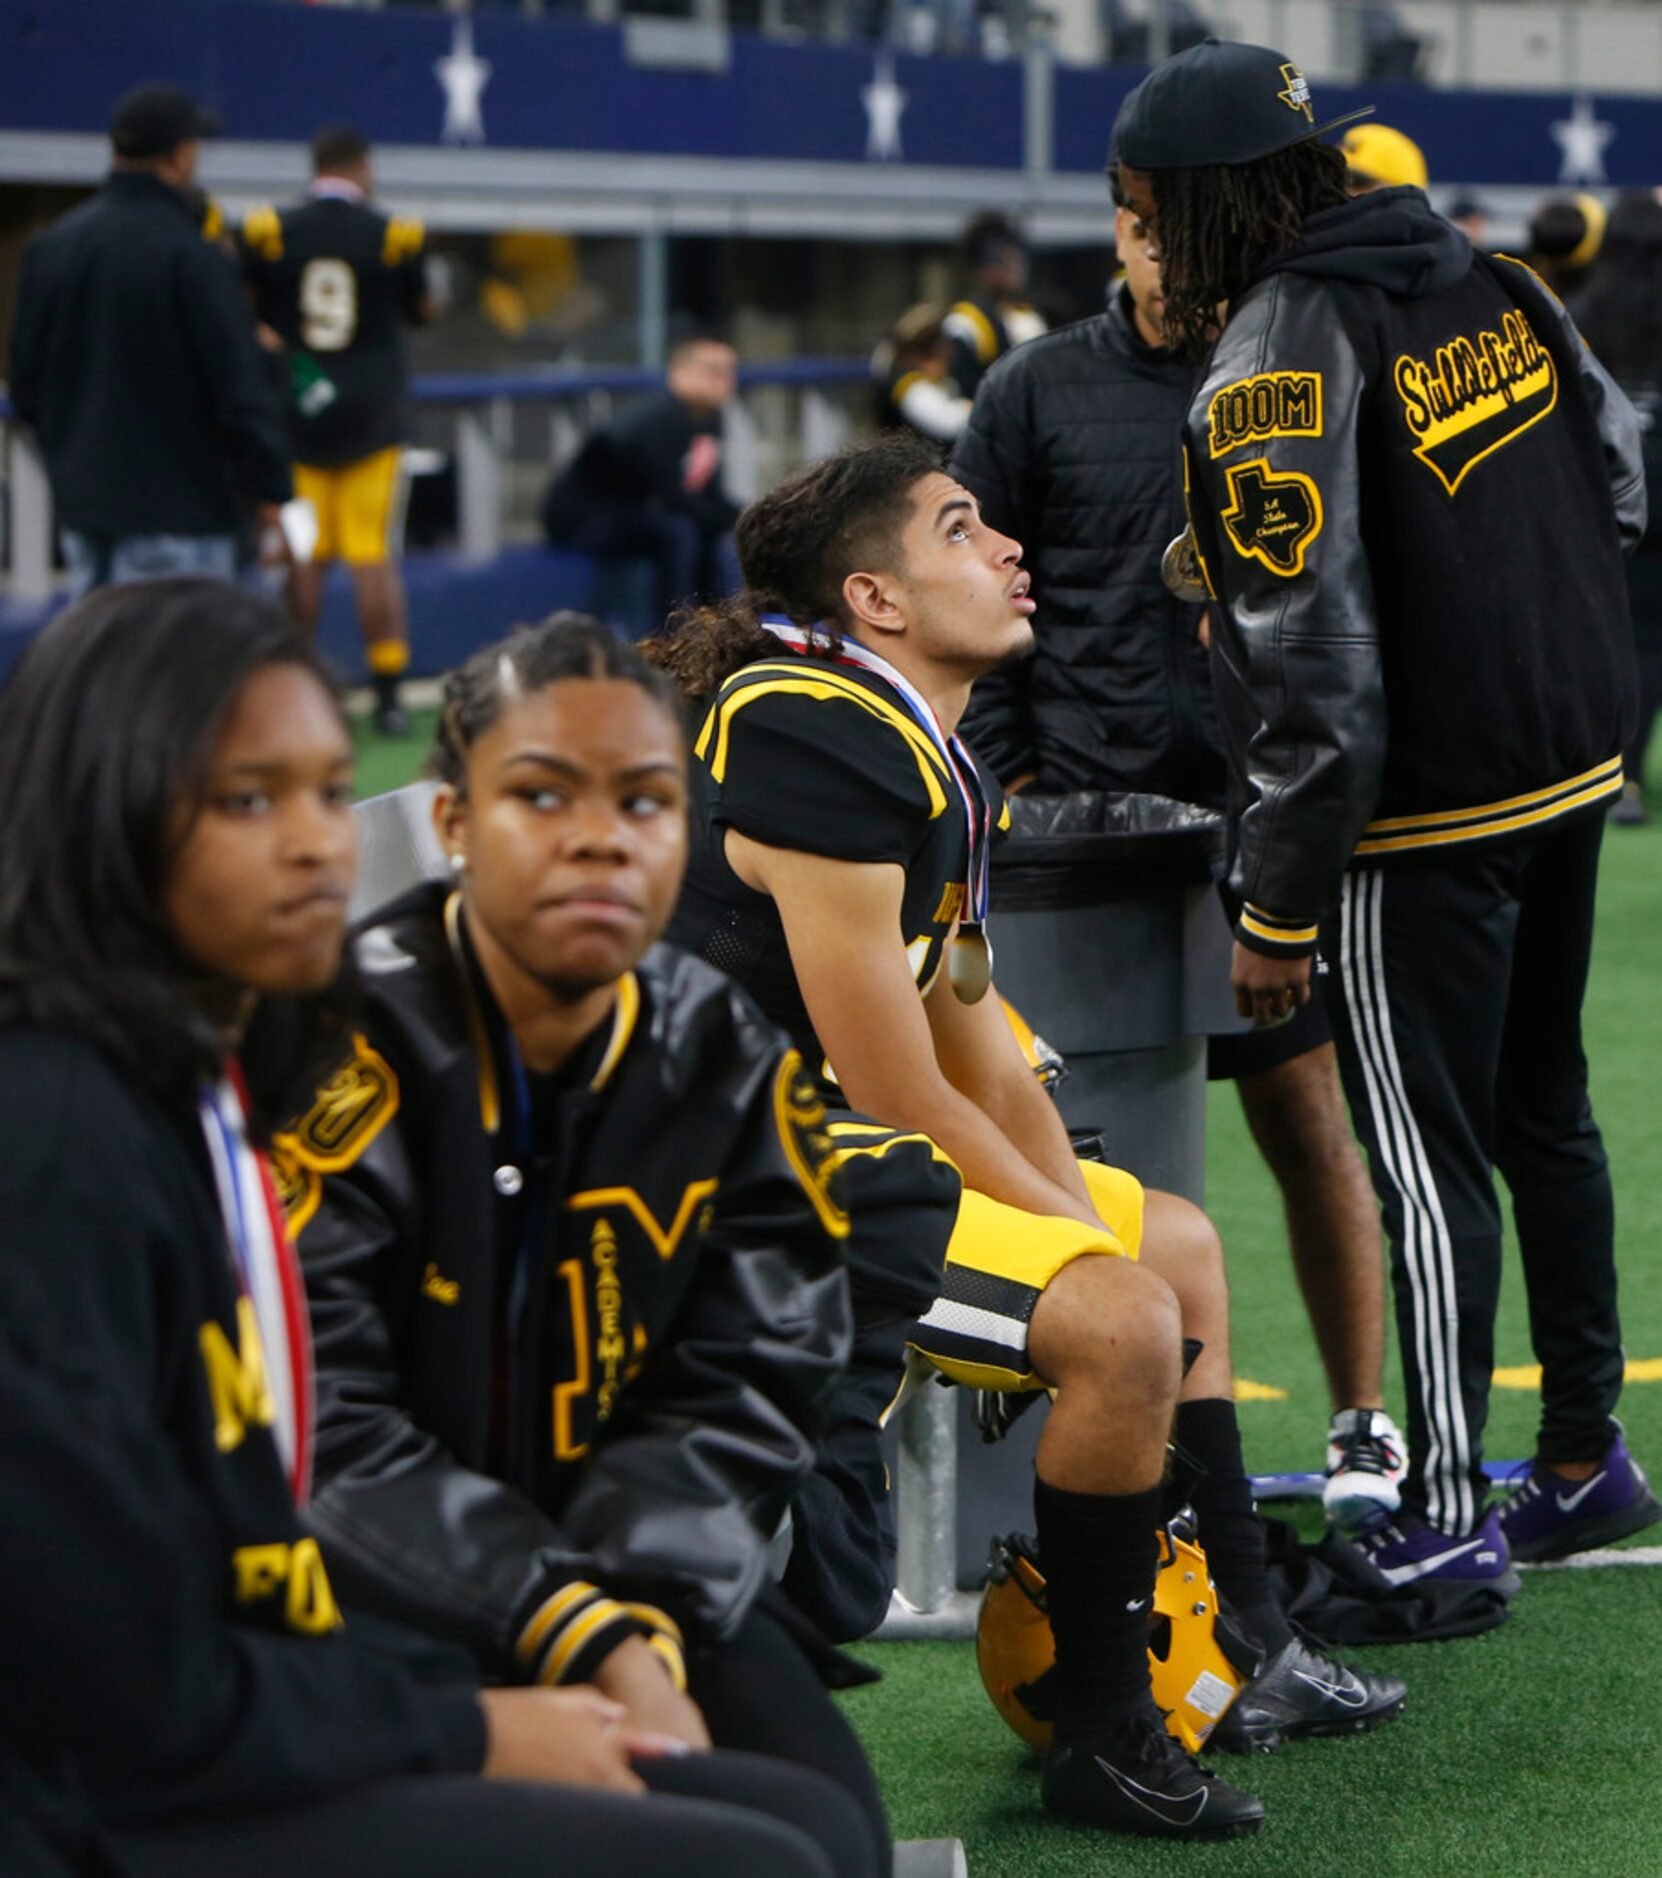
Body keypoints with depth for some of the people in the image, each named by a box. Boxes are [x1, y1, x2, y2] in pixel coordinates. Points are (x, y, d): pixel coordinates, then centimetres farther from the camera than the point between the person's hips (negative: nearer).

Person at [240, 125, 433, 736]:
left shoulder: (265, 233, -5)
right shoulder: (395, 236, -5)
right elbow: (419, 312, 10)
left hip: (293, 411, 1)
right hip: (371, 412, -1)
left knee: (302, 554, 7)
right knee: (375, 554, 2)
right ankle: (387, 695, 2)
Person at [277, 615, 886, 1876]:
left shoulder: (731, 1066, 3)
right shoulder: (348, 1046, -14)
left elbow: (739, 1403, 0)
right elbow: (325, 1428, -19)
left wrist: (643, 1624, -21)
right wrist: (590, 1643, -27)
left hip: (634, 1579, 5)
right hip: (371, 1585, -5)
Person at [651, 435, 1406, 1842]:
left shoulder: (937, 761, 12)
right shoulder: (824, 747, -21)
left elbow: (990, 1071, 13)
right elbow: (903, 1101, -20)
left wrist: (1102, 1241, 1)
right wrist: (1097, 1264, -10)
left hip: (828, 1143, 11)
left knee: (1180, 1241, 22)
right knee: (1124, 1320, -24)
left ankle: (1245, 1653, 28)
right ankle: (1105, 1739, -8)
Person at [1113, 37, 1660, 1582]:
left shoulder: (1270, 362, -17)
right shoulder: (1493, 282, 5)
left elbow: (1309, 660, -21)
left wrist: (1277, 907, -15)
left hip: (1421, 819, -8)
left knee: (1430, 1161, 0)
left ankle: (1446, 1517, 6)